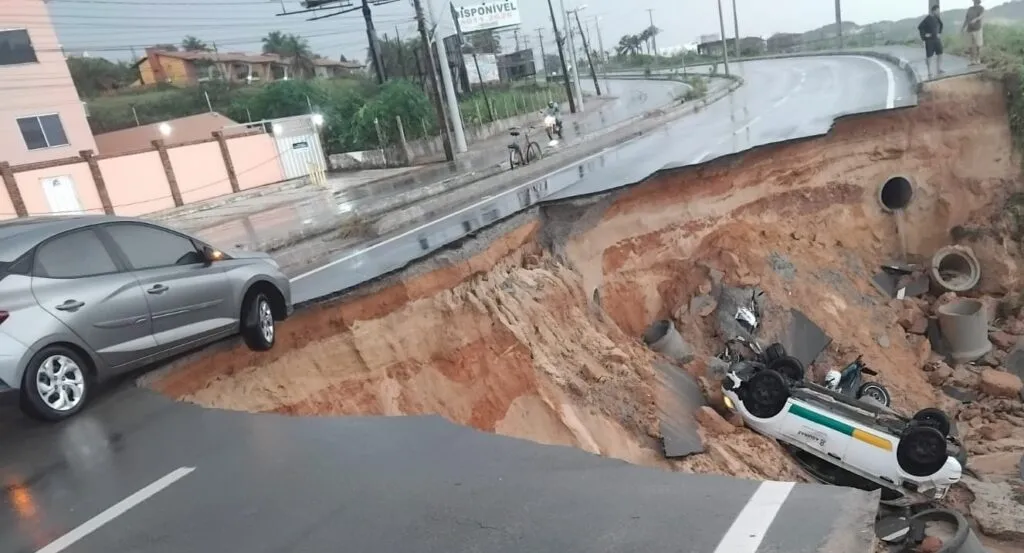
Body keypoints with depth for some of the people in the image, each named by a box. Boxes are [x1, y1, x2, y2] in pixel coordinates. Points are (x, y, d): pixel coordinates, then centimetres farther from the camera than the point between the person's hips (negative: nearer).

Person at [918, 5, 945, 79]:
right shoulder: (927, 18, -12)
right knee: (929, 56, -1)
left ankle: (939, 69, 12)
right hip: (929, 39, -6)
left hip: (937, 39, 6)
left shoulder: (937, 18, 7)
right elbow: (920, 27, -15)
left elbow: (940, 25, 23)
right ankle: (929, 72, 6)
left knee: (940, 54, 4)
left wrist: (939, 33, 12)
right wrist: (924, 35, -17)